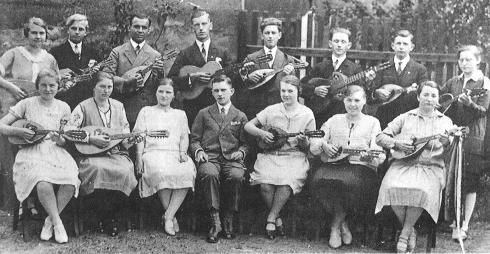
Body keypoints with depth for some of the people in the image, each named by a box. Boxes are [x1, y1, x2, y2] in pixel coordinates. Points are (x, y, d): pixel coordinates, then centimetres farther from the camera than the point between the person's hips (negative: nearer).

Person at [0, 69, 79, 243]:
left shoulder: (63, 107, 11)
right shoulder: (27, 104, 4)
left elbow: (68, 140, 12)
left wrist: (60, 141, -11)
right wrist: (19, 132, -14)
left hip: (55, 151, 3)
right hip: (32, 152, -2)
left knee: (71, 182, -28)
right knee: (43, 183, -34)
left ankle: (50, 221, -4)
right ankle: (57, 223, -11)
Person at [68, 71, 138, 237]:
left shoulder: (118, 106, 15)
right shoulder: (83, 107, 2)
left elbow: (125, 137, 16)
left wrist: (129, 141, -8)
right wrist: (91, 139, -15)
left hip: (116, 154, 3)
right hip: (91, 155, -3)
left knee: (125, 171, -31)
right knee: (98, 169, -37)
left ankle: (110, 215, -10)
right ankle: (106, 217, -17)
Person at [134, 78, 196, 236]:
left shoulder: (180, 114, 28)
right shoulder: (146, 111, 21)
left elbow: (184, 137, 18)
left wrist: (183, 152, -4)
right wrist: (139, 159, -5)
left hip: (176, 153, 2)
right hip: (153, 152, -2)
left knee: (187, 172, -34)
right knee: (161, 172, -39)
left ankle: (168, 217, -31)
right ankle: (172, 216, -24)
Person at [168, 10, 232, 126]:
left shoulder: (223, 52, 7)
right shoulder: (185, 54, 4)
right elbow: (170, 80, -3)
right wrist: (191, 77, -15)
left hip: (217, 107, 1)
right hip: (192, 109, -1)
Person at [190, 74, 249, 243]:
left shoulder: (240, 116, 20)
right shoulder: (203, 114, 19)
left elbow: (245, 143, 17)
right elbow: (194, 138, 16)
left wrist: (241, 152, -5)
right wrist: (198, 150, -5)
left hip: (232, 158, 0)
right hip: (209, 157, 0)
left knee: (236, 176, -35)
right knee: (209, 174, -37)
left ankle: (228, 221, -19)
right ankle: (215, 222, -30)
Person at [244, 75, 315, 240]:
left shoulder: (307, 114, 7)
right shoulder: (271, 110, 11)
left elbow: (310, 148, 9)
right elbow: (248, 126, 12)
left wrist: (304, 143, -14)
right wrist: (261, 133, -6)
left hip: (294, 156, -1)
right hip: (270, 155, 1)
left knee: (287, 182, -34)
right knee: (265, 184, -29)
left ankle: (270, 219, -17)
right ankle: (277, 220, -6)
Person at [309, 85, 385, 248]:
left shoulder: (372, 122, 14)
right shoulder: (334, 120, 20)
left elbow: (379, 153, 0)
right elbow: (313, 147, 15)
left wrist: (371, 156, -22)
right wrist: (324, 146, -7)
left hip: (361, 167, -2)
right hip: (333, 165, 2)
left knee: (349, 182, -36)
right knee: (318, 180, -31)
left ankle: (335, 226, -11)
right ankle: (342, 223, -10)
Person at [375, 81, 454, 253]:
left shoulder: (445, 121, 14)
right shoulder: (405, 118, 15)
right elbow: (380, 137, 11)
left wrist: (447, 144, -20)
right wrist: (397, 143, -8)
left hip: (431, 167, -1)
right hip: (403, 164, 1)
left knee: (422, 190, -34)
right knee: (392, 187, -31)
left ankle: (405, 233, -13)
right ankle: (410, 230, -8)